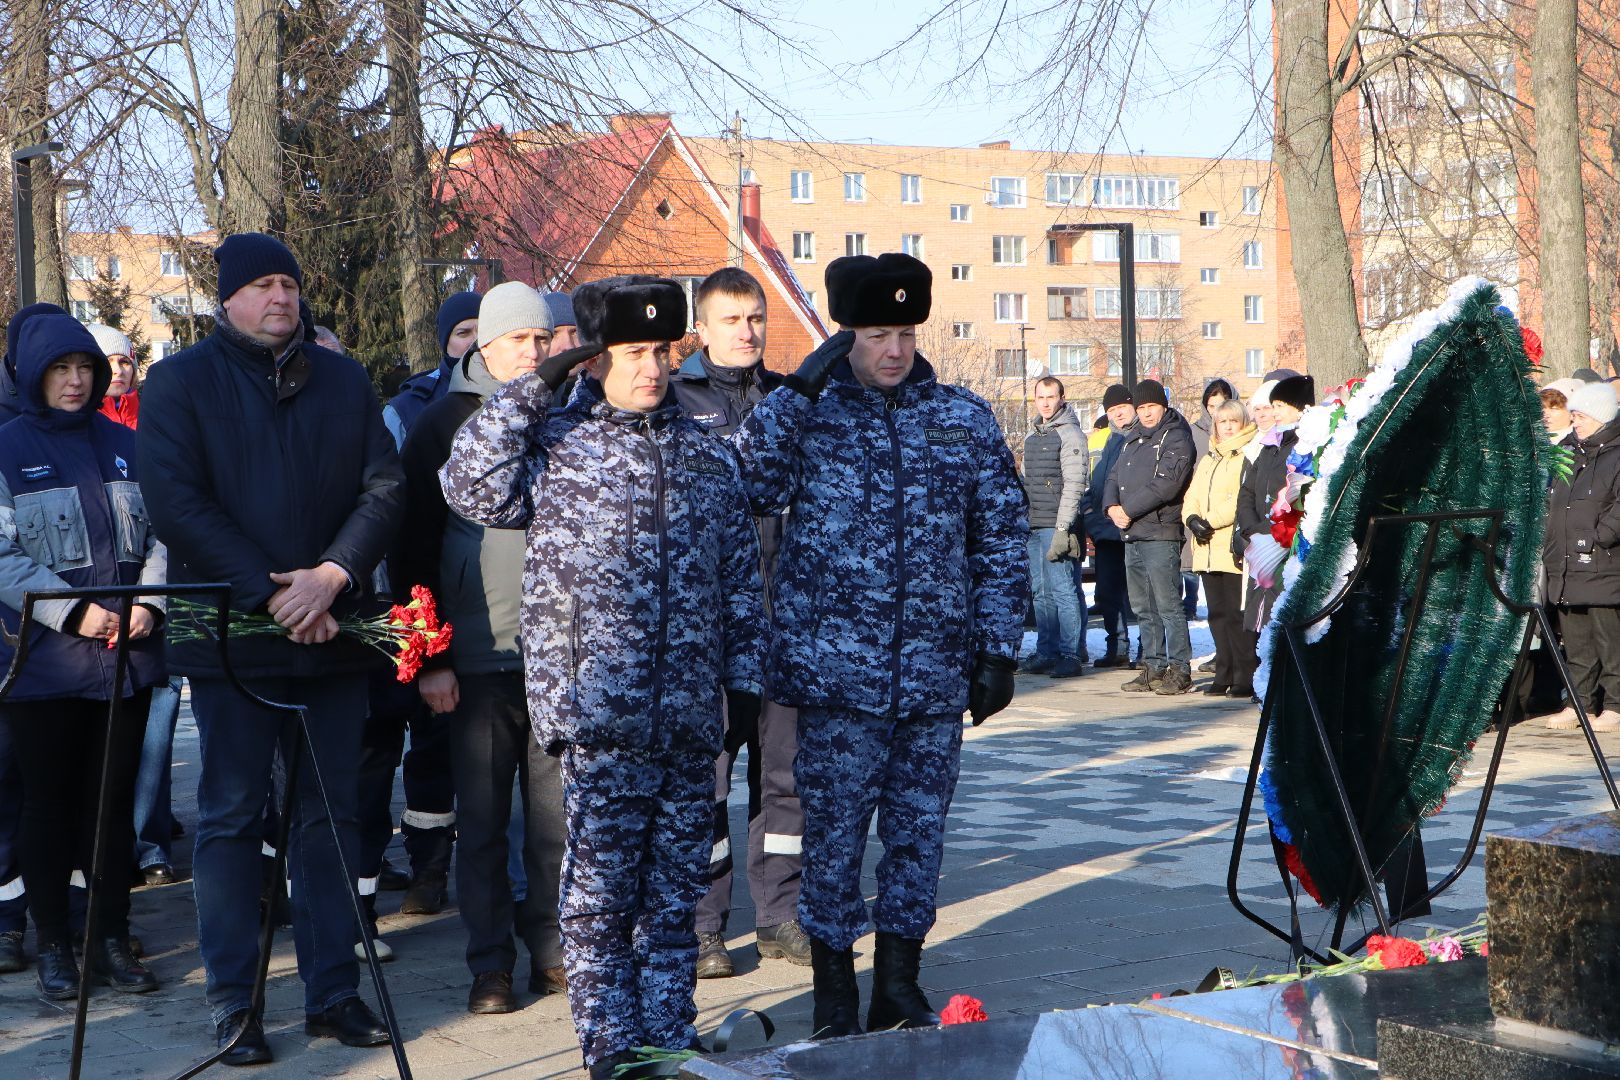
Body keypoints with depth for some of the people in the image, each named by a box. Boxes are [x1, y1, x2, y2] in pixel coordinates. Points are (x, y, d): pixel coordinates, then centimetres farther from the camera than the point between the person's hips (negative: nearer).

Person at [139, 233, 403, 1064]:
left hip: (332, 632, 3)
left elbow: (383, 489, 3)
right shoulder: (180, 382, 1)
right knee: (231, 816, 2)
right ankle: (232, 1003, 8)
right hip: (231, 634, -3)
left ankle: (333, 991, 14)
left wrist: (331, 576, -13)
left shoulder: (344, 382, 11)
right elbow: (175, 503, -9)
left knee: (331, 814, 7)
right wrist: (269, 592, -15)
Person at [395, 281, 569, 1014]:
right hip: (478, 655, -2)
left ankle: (552, 946, 16)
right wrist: (429, 658, -6)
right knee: (481, 816, 3)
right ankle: (490, 961, 12)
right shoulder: (445, 423, 1)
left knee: (558, 812, 5)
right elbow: (415, 547, -1)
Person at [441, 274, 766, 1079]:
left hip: (690, 717, 4)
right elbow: (472, 490, -15)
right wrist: (529, 390, -11)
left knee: (676, 891, 11)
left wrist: (743, 683, 11)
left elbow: (740, 581, 15)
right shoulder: (555, 446, 2)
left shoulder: (706, 454, 12)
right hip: (601, 715, -4)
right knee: (600, 892, 0)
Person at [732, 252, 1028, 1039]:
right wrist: (798, 390, -19)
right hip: (838, 671, -2)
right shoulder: (807, 412, 2)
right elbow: (745, 487, -15)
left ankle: (899, 986, 22)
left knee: (920, 829, 8)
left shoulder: (964, 420, 8)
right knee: (834, 831, 1)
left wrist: (999, 648, 7)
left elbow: (1003, 538, 11)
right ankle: (834, 999, 14)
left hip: (937, 676, 3)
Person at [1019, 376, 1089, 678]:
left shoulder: (1070, 435, -7)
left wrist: (1062, 529, -19)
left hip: (1056, 525, -8)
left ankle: (1071, 655, -6)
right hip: (1033, 527, 8)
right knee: (1041, 593, 10)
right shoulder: (1032, 435, 18)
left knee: (1062, 590, -8)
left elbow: (1074, 485, -13)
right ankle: (1046, 653, 15)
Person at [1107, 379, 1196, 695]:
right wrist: (1112, 506, -4)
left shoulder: (1176, 438, -6)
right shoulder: (1133, 440, 21)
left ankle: (1180, 670, -5)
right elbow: (1114, 476, 17)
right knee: (1143, 609, 11)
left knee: (1168, 605, -8)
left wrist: (1128, 510, -14)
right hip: (1132, 536, 8)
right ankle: (1153, 667, 18)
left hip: (1160, 535, -8)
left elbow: (1166, 483, -17)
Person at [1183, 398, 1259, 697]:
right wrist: (1193, 519, -5)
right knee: (1218, 614, 10)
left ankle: (1246, 678, -4)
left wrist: (1211, 521, -16)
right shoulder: (1207, 460, 23)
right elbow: (1192, 497, 17)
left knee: (1238, 614, -8)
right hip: (1207, 550, 8)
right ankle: (1225, 675, 17)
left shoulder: (1250, 457, -4)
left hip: (1235, 549, -8)